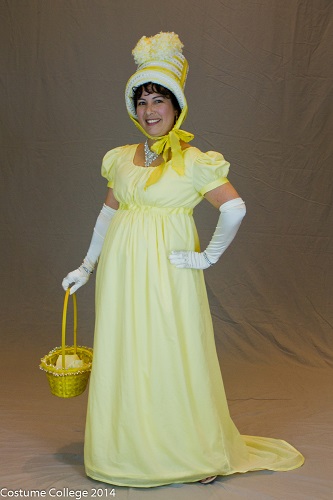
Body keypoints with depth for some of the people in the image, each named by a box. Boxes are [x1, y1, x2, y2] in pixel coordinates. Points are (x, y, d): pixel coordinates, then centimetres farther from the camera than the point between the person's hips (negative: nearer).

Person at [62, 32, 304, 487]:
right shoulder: (121, 159, 11)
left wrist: (209, 257, -10)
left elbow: (235, 208, -12)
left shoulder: (193, 161, -5)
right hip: (121, 273, 5)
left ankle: (198, 453, 16)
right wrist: (87, 266, 19)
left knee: (173, 356, 0)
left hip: (167, 273, -5)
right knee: (123, 357, 7)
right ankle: (129, 449, 23)